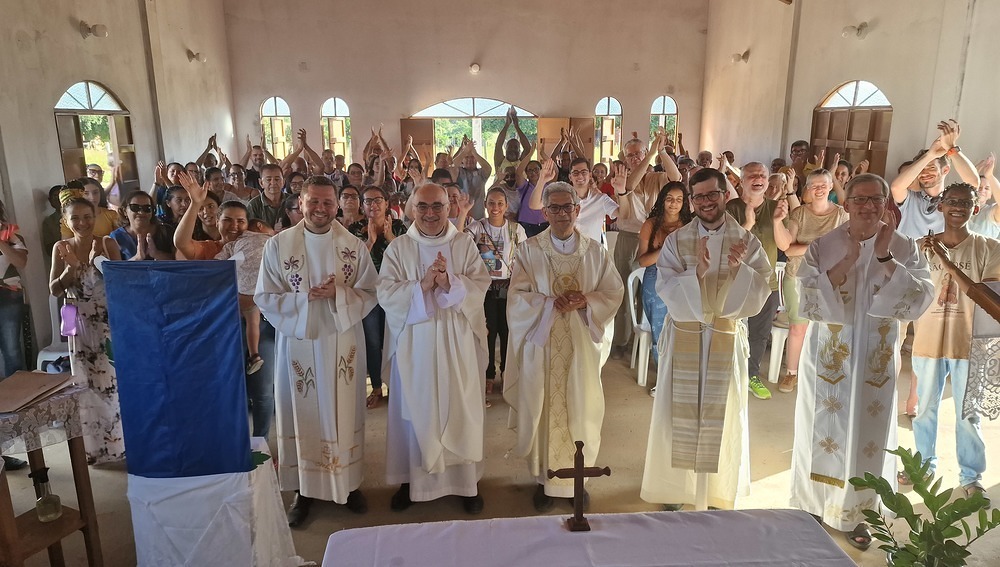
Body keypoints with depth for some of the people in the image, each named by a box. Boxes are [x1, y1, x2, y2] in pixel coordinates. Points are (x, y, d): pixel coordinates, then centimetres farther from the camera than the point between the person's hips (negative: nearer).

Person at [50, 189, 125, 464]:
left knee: (116, 381, 2)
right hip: (81, 325, 2)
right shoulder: (61, 248, 1)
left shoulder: (107, 243, -5)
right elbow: (54, 290, 0)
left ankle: (125, 440, 16)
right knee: (88, 385, 9)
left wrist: (98, 259, -24)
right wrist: (69, 269, -17)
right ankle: (97, 447, 21)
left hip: (110, 322, -2)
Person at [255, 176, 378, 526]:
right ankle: (304, 488, 26)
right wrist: (304, 298, -18)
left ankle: (349, 482, 28)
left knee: (344, 414, 11)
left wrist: (337, 293, -19)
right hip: (298, 342, -1)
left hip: (342, 343, 1)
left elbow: (369, 293, -1)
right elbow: (264, 298, -3)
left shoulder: (354, 246, -1)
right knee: (302, 415, 9)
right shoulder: (278, 245, -4)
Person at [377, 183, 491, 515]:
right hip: (414, 342, 0)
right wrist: (422, 285, -19)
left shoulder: (465, 244, 3)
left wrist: (450, 282, -21)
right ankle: (411, 478, 24)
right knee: (415, 410, 7)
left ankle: (467, 480, 20)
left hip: (458, 342, 0)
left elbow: (480, 286, -4)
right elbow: (386, 293, -6)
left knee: (461, 409, 5)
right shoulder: (398, 248, 2)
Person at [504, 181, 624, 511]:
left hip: (582, 346, 2)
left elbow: (614, 292, 4)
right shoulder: (529, 251, -1)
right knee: (543, 411, 4)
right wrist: (552, 303, -19)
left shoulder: (595, 252, 5)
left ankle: (576, 478, 26)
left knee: (581, 412, 8)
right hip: (542, 344, -1)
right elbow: (518, 297, -6)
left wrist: (585, 302, -14)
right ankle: (544, 479, 21)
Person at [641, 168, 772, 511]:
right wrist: (698, 271, -28)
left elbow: (762, 289, -8)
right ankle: (675, 484, 25)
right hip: (683, 338, -1)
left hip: (727, 340, 1)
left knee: (722, 413, 10)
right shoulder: (676, 240, -3)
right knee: (680, 411, 7)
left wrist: (739, 269, -25)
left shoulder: (747, 241, 0)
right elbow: (666, 289, -12)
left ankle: (718, 489, 29)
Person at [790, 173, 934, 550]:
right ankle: (814, 506, 27)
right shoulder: (823, 247, -6)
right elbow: (807, 298, -16)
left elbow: (920, 300, -13)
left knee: (868, 433, 10)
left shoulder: (904, 248, -1)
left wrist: (885, 258, -21)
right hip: (829, 354, -1)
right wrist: (847, 261, -23)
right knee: (824, 430, 9)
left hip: (876, 356, 1)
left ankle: (855, 513, 28)